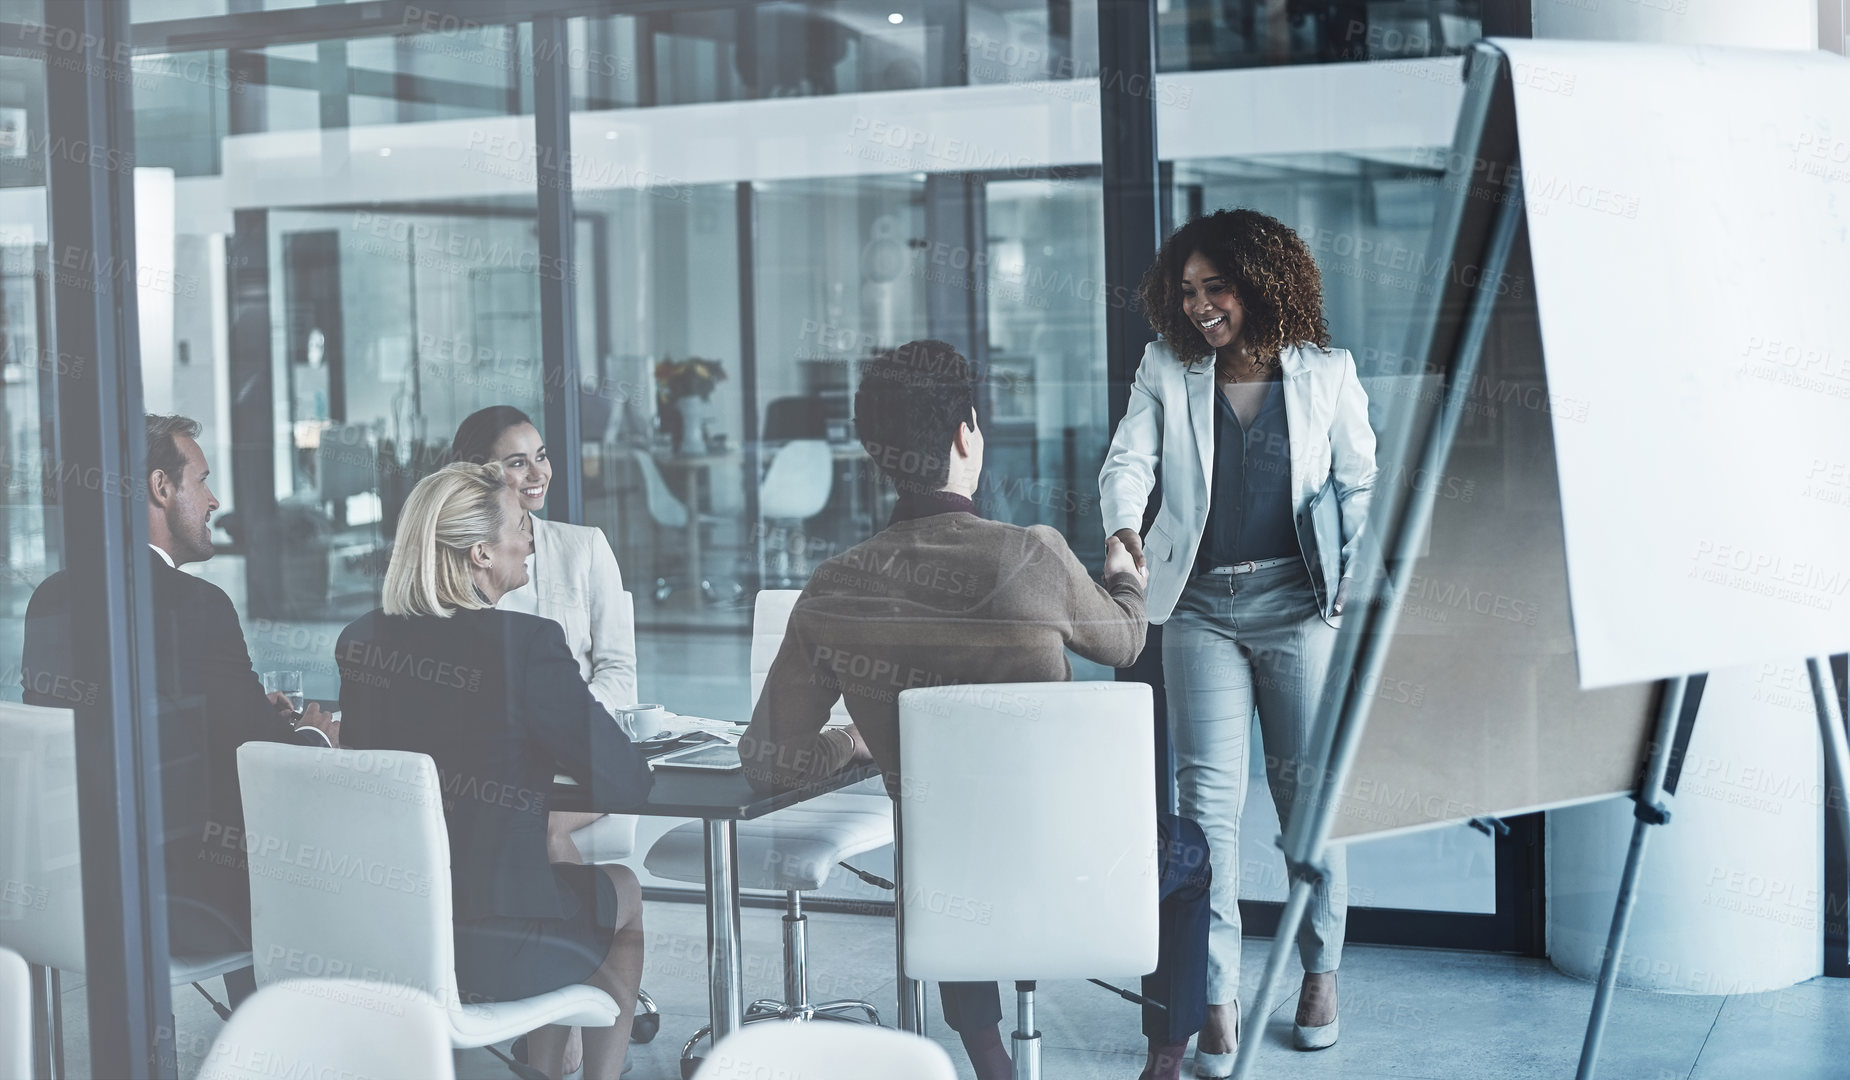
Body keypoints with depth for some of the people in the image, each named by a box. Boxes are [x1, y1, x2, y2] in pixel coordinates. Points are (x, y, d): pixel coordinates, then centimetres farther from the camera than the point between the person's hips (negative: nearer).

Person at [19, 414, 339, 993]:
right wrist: (315, 737, 10)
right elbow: (263, 755, -13)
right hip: (179, 897, -7)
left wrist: (258, 714, 18)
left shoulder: (49, 599, 5)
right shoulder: (196, 605, -17)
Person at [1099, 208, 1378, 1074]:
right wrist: (1125, 530, -23)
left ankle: (1321, 971, 23)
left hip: (1298, 603, 0)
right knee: (1207, 799, -6)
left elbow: (1362, 481, 9)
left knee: (1310, 792, 5)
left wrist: (1355, 579, -4)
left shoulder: (1326, 374, 6)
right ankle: (1216, 999, -3)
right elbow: (1129, 461, -2)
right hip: (1202, 607, 0)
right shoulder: (1166, 374, 7)